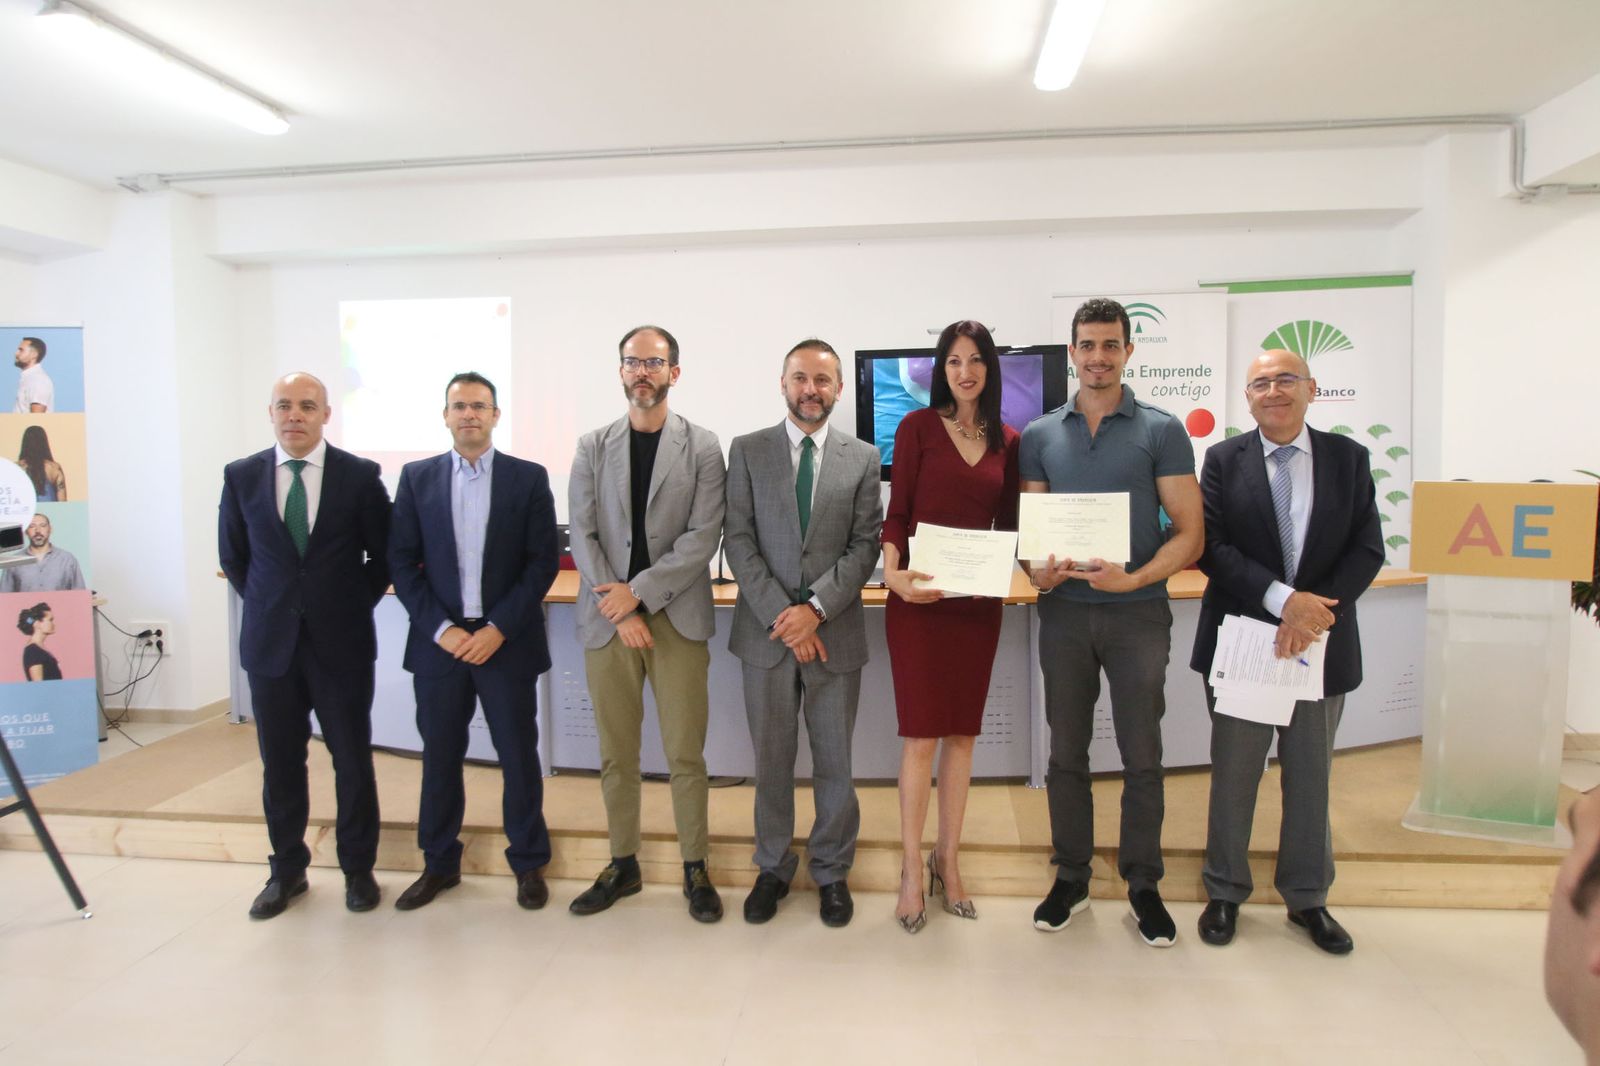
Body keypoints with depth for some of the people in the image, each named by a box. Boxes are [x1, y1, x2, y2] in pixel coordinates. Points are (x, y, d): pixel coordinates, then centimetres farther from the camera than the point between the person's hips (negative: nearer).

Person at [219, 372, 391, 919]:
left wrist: (356, 604, 2)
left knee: (353, 760, 7)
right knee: (280, 762, 11)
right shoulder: (242, 476, 2)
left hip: (342, 640, -2)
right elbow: (233, 555, 13)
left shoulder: (360, 475, -4)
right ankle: (287, 870, 29)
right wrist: (267, 606, 8)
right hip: (271, 643, 2)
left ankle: (358, 869, 23)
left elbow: (384, 555, 4)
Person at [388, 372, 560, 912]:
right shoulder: (417, 478, 5)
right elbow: (402, 562, 3)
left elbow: (544, 562, -4)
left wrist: (498, 629, -11)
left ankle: (528, 862, 22)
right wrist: (440, 628, -8)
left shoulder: (529, 478, 0)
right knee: (440, 756, 11)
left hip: (507, 641, -2)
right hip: (439, 641, 2)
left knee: (518, 755, 6)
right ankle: (439, 863, 29)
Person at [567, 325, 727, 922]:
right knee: (616, 754, 11)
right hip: (607, 621, 2)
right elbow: (582, 535, 2)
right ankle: (623, 865, 26)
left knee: (686, 754, 3)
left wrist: (638, 591, -13)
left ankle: (695, 867, 19)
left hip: (677, 619, -2)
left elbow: (703, 537, -6)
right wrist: (619, 611, -9)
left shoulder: (701, 447, 2)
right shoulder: (593, 447, 9)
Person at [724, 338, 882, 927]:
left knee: (834, 761, 9)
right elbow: (738, 540, -3)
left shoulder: (863, 458, 4)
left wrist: (815, 608, -13)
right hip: (766, 630, 0)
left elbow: (865, 544, -1)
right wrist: (781, 616, -12)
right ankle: (773, 868, 29)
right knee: (771, 760, 11)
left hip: (834, 630, 0)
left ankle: (831, 870, 28)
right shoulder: (748, 450, 4)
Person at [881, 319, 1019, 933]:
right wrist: (894, 573, -21)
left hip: (978, 601, 4)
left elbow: (1008, 524, 12)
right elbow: (896, 514, -5)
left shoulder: (1008, 441, 10)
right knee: (921, 735, -1)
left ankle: (949, 861, 25)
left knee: (962, 734, 10)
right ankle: (912, 872, 13)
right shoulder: (918, 427, -1)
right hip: (919, 598, -4)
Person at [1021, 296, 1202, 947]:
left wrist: (1134, 578, -19)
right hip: (1064, 610, 2)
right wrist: (1037, 568, -12)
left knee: (1141, 755, 6)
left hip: (1138, 614, -2)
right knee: (1066, 752, 10)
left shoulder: (1161, 431, 0)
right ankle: (1071, 877, 25)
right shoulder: (1039, 436, 8)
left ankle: (1143, 883, 23)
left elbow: (1189, 534, -3)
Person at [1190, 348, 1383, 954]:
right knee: (1233, 772, 8)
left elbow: (1368, 549, -1)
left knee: (1311, 774, 13)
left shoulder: (1347, 458, 4)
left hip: (1321, 641, 2)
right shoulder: (1223, 459, 0)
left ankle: (1307, 897, 30)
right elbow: (1211, 546, -9)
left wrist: (1314, 613, -15)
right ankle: (1225, 892, 25)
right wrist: (1283, 599, -19)